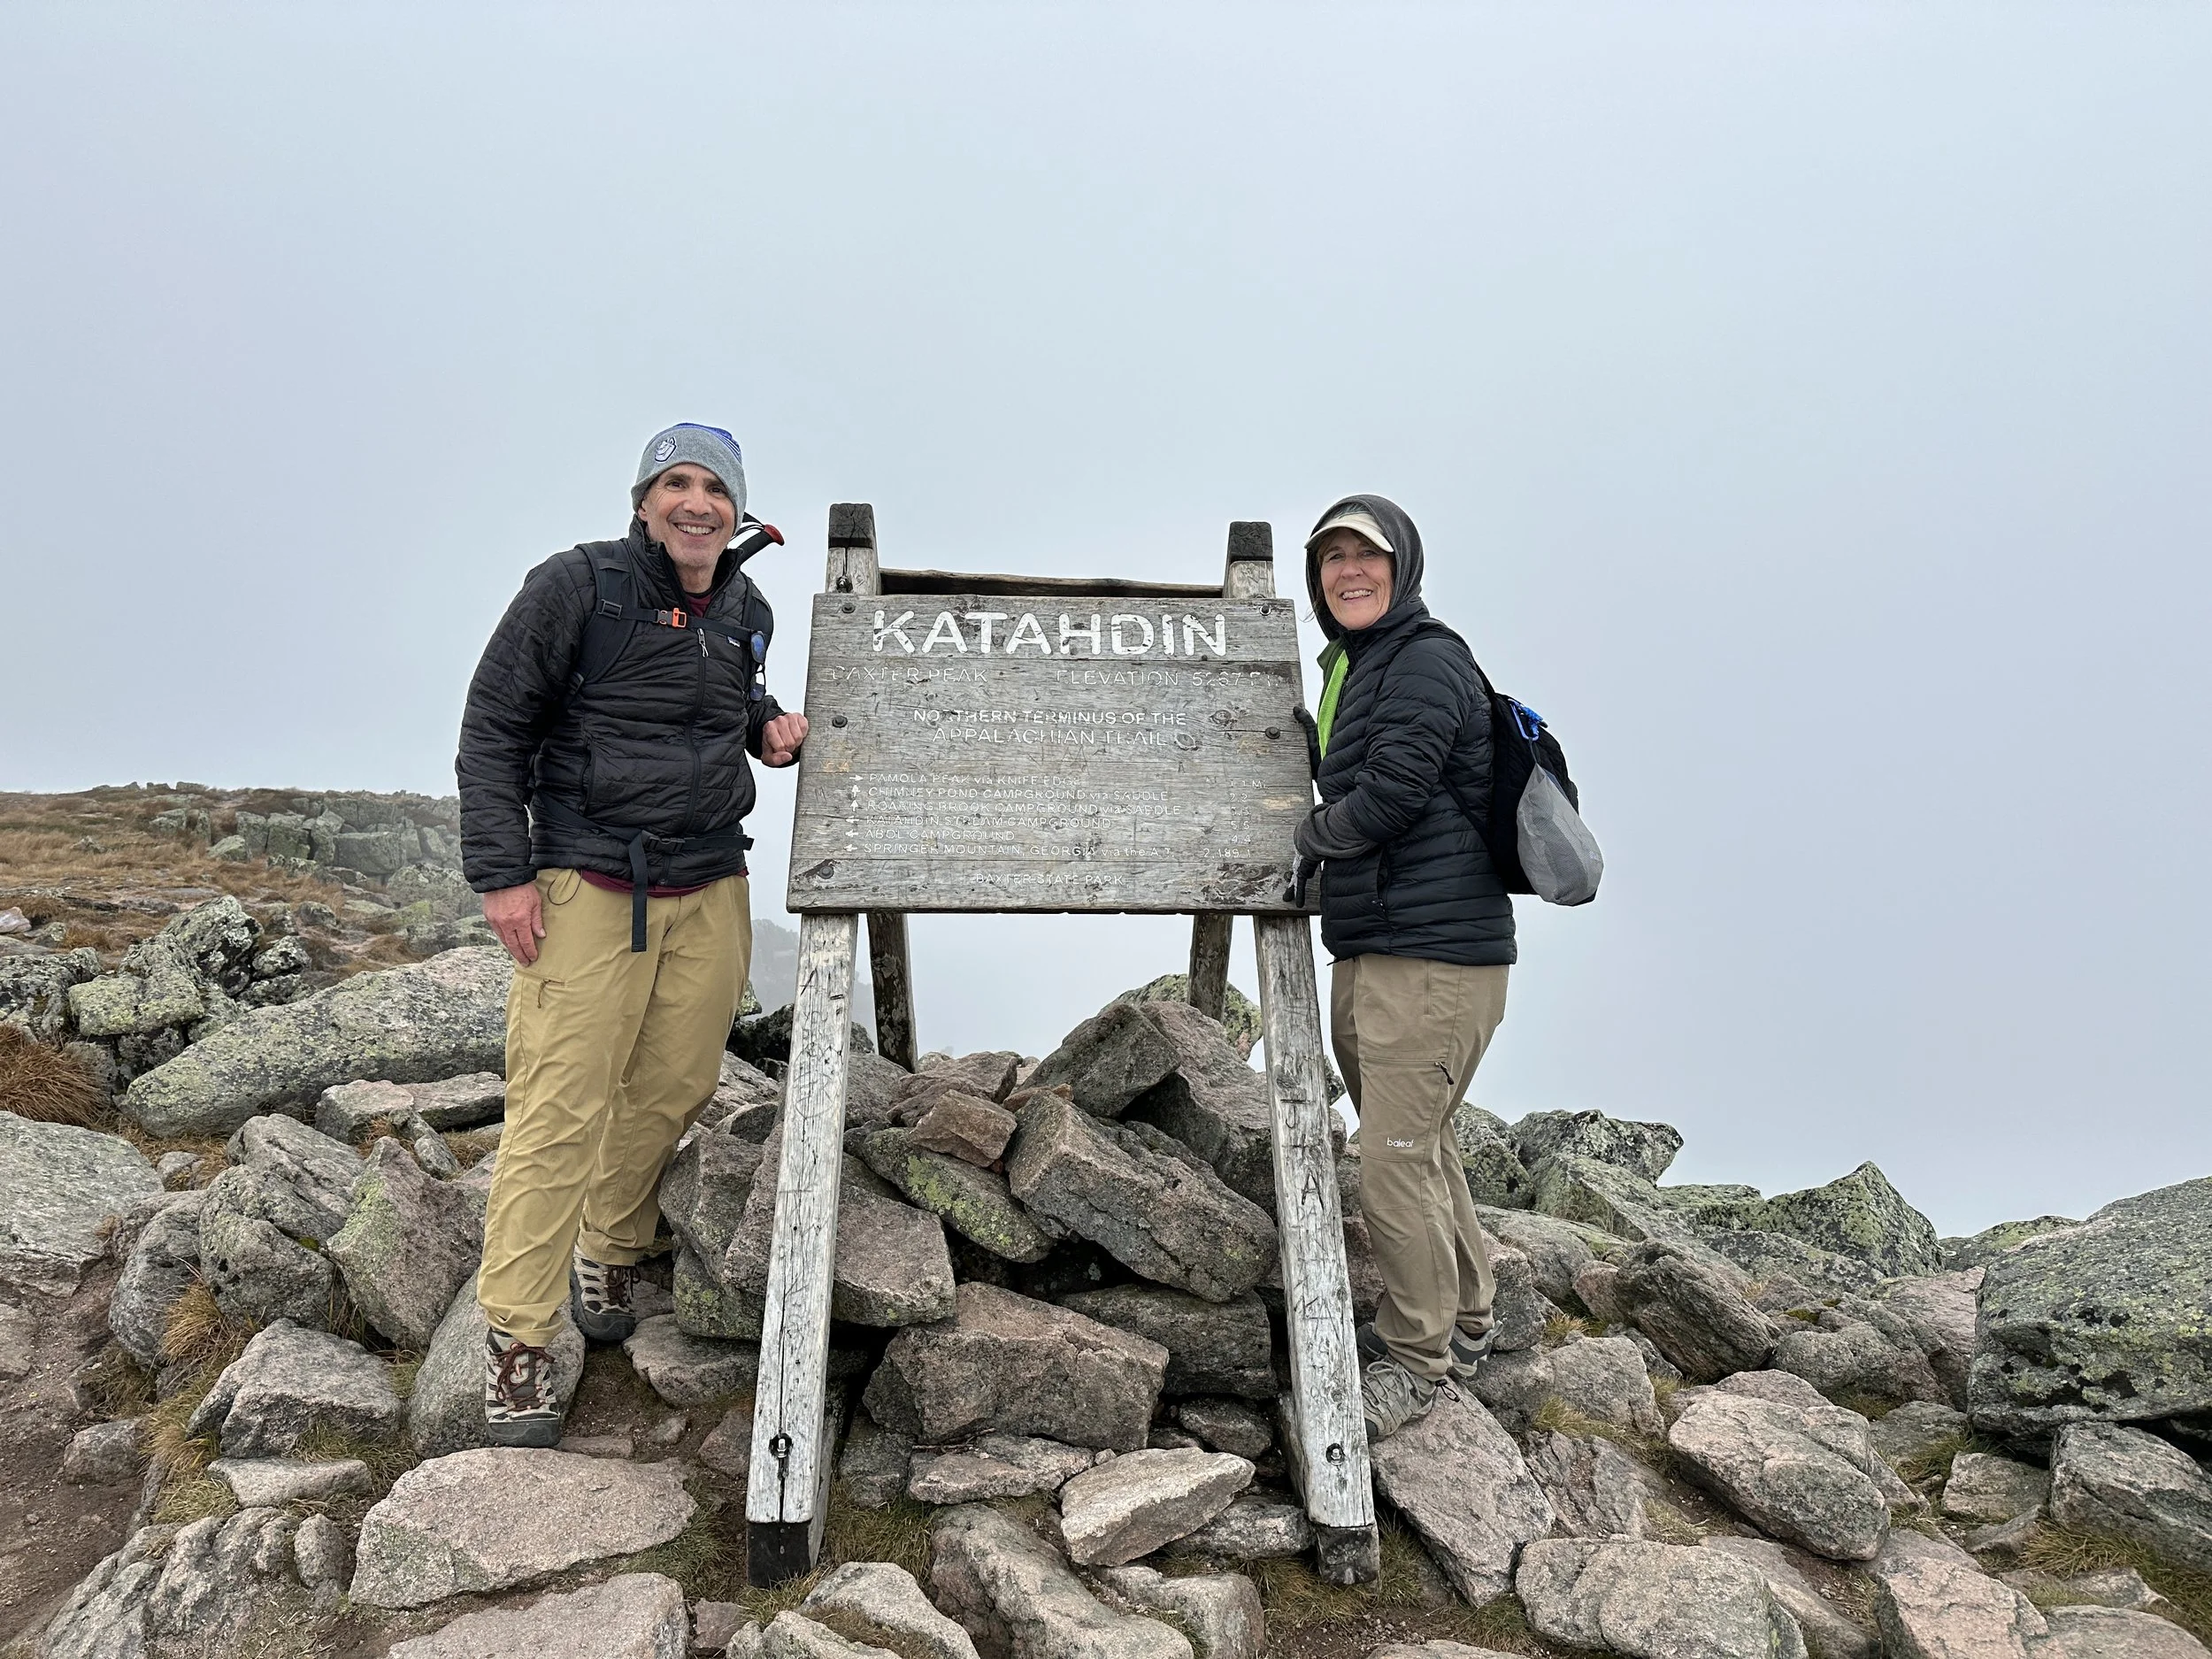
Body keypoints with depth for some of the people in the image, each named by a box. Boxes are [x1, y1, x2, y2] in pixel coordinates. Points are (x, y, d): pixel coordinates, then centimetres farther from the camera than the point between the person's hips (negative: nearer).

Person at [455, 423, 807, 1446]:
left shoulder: (746, 613, 10)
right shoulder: (576, 587, -6)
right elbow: (494, 726, -4)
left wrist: (769, 729, 7)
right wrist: (500, 873, -10)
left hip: (710, 892, 5)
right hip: (587, 889, -5)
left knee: (674, 1090, 9)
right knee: (560, 1109, -7)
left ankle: (608, 1259, 33)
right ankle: (517, 1339, 4)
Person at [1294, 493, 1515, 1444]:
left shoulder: (1427, 662, -12)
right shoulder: (1350, 668, 19)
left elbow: (1389, 795, -20)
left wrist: (1309, 840, -5)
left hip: (1434, 951, -10)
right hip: (1369, 948, 10)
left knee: (1396, 1155, -7)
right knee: (1416, 1142, 19)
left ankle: (1418, 1360, 9)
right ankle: (1463, 1321, 36)